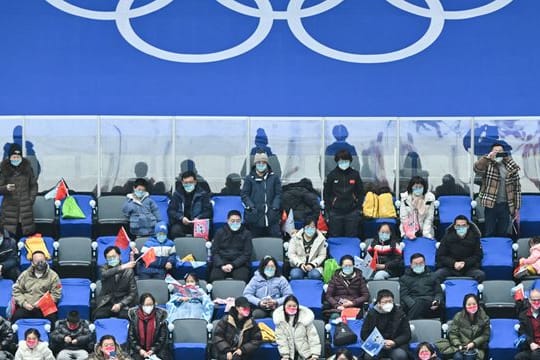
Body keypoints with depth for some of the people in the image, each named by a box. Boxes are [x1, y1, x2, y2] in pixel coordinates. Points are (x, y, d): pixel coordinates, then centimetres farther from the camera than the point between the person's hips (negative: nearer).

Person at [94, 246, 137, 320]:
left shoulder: (129, 271, 7)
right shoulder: (104, 268, 9)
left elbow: (133, 292, 3)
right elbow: (105, 274, -18)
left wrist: (120, 304, -12)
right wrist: (122, 267, -31)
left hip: (123, 304, -1)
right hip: (106, 304, 1)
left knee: (126, 316, -32)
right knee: (99, 316, -30)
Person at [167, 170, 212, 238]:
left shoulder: (202, 194, 7)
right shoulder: (177, 194, 11)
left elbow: (208, 211, 3)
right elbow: (170, 210, 5)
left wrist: (198, 218, -17)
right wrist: (181, 218, -14)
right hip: (181, 223, 1)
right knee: (175, 230, -32)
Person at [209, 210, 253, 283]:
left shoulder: (246, 233, 8)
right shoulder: (220, 232, 12)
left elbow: (247, 254, 2)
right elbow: (214, 252, 7)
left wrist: (233, 265, -11)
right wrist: (221, 265, -11)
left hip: (239, 264, -1)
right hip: (221, 263, 1)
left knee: (240, 279, -32)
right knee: (215, 277, -30)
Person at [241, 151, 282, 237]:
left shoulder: (274, 178, 10)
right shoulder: (249, 178, 6)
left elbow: (278, 194, 8)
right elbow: (244, 195, 3)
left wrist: (275, 207, -6)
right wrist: (251, 206, -10)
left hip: (271, 216, 0)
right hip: (254, 216, 0)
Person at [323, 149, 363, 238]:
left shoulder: (355, 175, 4)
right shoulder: (332, 175, 2)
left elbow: (360, 192, 10)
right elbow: (326, 193, 6)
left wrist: (359, 208, 2)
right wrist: (328, 210, 0)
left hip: (352, 212, 0)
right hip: (335, 213, 0)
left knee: (352, 237, 4)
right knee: (335, 237, 3)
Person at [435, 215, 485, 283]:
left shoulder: (474, 237, 0)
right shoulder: (448, 236, 0)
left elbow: (478, 255, 3)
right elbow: (440, 256, 1)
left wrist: (465, 263, -14)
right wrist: (453, 263, -15)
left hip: (469, 267, 0)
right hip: (449, 268, 0)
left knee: (481, 275, -31)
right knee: (436, 275, -30)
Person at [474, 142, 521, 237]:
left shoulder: (512, 167, 5)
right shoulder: (488, 165, -1)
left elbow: (517, 187, 7)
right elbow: (477, 168, -23)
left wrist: (517, 208, 4)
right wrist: (488, 157, -33)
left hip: (505, 205, 2)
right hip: (491, 205, -2)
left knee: (503, 234, 9)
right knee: (490, 234, 4)